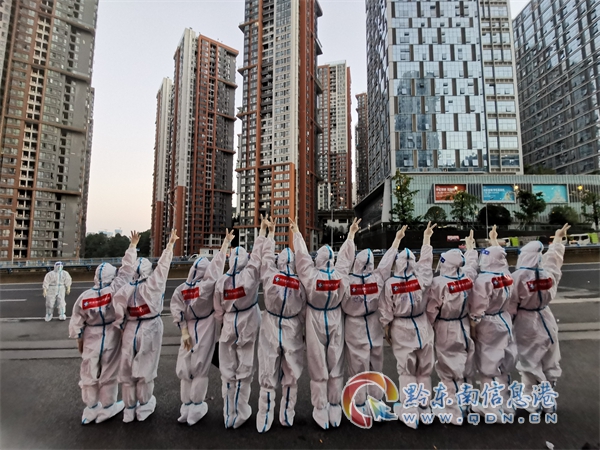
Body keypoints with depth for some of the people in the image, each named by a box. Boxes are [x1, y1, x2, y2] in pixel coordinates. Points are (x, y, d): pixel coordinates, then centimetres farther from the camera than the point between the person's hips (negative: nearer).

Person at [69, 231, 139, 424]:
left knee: (89, 375, 18)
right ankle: (106, 408, 28)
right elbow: (127, 268, -13)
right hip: (111, 339, -2)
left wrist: (79, 340, 17)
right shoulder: (115, 289, -19)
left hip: (91, 341, 3)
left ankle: (91, 408, 33)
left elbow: (76, 323, 0)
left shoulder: (84, 296, -10)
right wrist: (133, 245, -5)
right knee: (108, 374, 13)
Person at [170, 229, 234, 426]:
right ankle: (196, 409, 16)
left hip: (189, 330, 3)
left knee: (185, 368, 13)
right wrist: (226, 242, -8)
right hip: (205, 329, -3)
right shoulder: (207, 285, -17)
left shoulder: (180, 289, -5)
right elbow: (217, 263, -14)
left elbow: (176, 309, -5)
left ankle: (186, 408, 23)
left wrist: (184, 331, 1)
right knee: (200, 369, 6)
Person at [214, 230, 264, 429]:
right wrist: (262, 232, 5)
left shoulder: (221, 280, -6)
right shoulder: (250, 274, -16)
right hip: (247, 328, -3)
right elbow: (258, 254, -6)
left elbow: (218, 310, 4)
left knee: (228, 372, 12)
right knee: (244, 371, 7)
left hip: (229, 327, 3)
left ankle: (228, 414, 25)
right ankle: (239, 415, 18)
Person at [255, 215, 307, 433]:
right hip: (292, 332, 1)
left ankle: (264, 421, 18)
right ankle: (287, 418, 27)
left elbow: (266, 256, 5)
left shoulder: (270, 277, -11)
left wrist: (271, 232, 17)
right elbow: (304, 312, -2)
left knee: (267, 377, 8)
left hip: (271, 332, -1)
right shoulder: (300, 283, -8)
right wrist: (304, 332, 13)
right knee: (290, 376, 15)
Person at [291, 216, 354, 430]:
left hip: (316, 323, -2)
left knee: (318, 369, 8)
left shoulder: (310, 275, -17)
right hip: (334, 322, 2)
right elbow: (346, 256, 3)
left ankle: (321, 412, 18)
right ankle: (335, 411, 25)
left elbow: (301, 255, -6)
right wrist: (351, 233, 17)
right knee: (335, 368, 13)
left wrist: (296, 233, 8)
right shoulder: (340, 274, -11)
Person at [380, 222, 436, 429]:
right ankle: (424, 407, 32)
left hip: (402, 331, -2)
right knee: (424, 370, 17)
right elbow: (426, 260, 4)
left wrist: (386, 330, 7)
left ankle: (409, 413, 14)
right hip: (421, 328, 3)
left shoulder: (390, 284, -18)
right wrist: (426, 237, 17)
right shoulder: (421, 279, -14)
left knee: (406, 372, 9)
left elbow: (386, 312, -10)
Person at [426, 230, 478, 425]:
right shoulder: (467, 277, -7)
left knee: (450, 372, 5)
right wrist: (470, 246, 34)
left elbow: (431, 310, -17)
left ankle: (455, 411, 15)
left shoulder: (439, 283, -23)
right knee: (464, 368, 20)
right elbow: (471, 263, 16)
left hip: (446, 331, -6)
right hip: (463, 327, 6)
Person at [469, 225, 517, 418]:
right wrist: (493, 239, 31)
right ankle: (503, 403, 33)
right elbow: (498, 256, 17)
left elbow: (477, 311, -21)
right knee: (502, 364, 18)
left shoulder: (483, 280, -24)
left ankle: (493, 408, 17)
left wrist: (471, 330, -8)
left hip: (487, 326, -7)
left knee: (489, 366, 6)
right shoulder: (507, 275, -4)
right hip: (504, 322, 7)